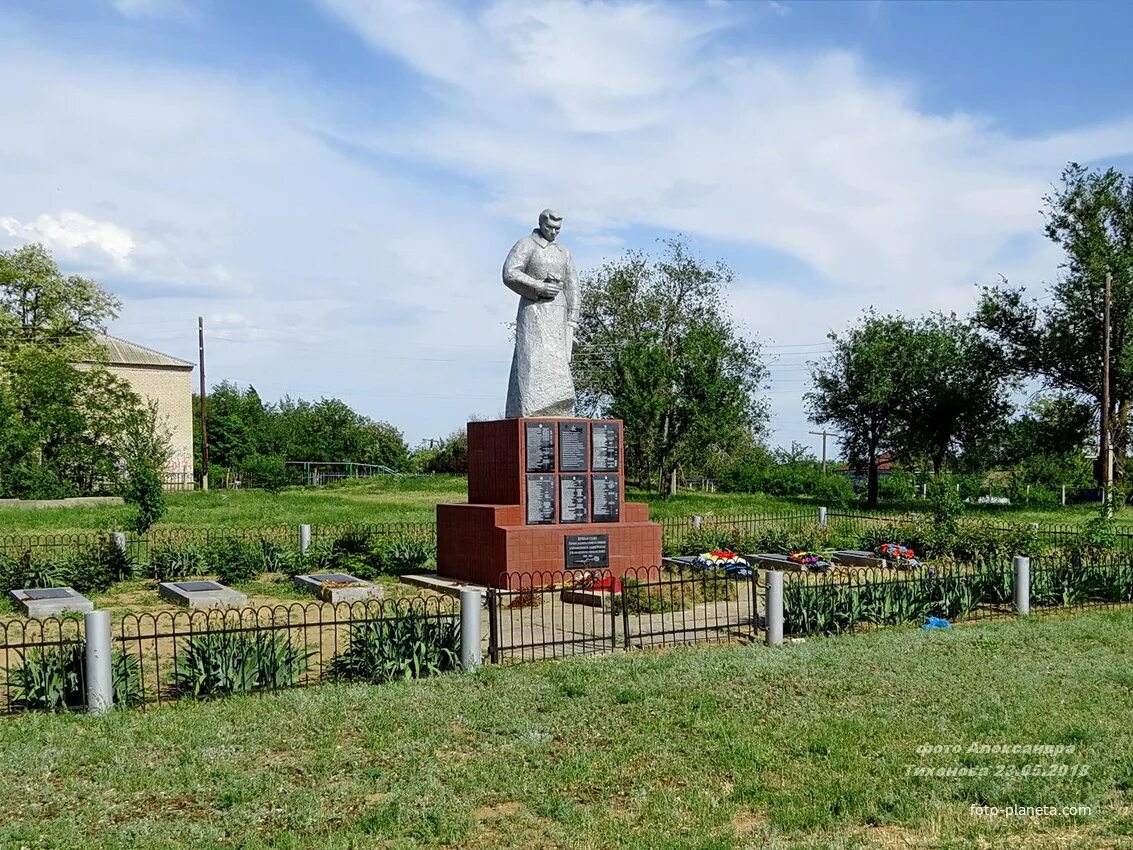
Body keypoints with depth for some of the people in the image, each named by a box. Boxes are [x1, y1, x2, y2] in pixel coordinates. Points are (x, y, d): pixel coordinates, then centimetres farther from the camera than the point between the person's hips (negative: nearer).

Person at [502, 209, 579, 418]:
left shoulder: (563, 253, 18)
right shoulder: (525, 245, 2)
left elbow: (572, 288, 15)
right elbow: (509, 274, -13)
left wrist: (572, 326, 7)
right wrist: (541, 287, -16)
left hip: (558, 314, 6)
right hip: (534, 311, -5)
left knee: (557, 367, -2)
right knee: (534, 363, -15)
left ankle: (554, 419, -2)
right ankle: (528, 415, -18)